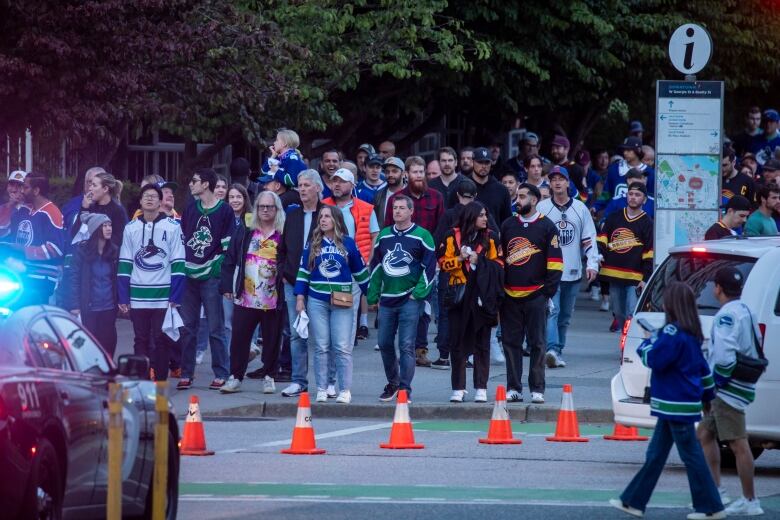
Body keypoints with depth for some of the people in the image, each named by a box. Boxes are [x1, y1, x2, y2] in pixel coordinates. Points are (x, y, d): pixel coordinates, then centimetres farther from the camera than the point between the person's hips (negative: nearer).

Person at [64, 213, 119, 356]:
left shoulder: (114, 251, 5)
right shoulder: (81, 250, -5)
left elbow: (117, 279, 8)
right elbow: (73, 278, -6)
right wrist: (74, 306, -11)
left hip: (109, 308, 3)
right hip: (88, 309, -3)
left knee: (108, 344, 3)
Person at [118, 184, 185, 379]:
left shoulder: (172, 227, -1)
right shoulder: (131, 228, 7)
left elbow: (178, 264, -2)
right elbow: (124, 264, 8)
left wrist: (176, 297, -8)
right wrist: (123, 297, 3)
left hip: (163, 297, -2)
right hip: (138, 296, 2)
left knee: (161, 341, 2)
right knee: (141, 341, 6)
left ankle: (160, 383, 7)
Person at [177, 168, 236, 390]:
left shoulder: (224, 211, -3)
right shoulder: (190, 209, 12)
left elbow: (229, 246, -3)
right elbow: (181, 239, 16)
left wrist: (221, 269, -11)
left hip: (211, 276, -5)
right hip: (189, 275, 5)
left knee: (215, 328, -1)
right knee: (187, 328, 6)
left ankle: (220, 374, 5)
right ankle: (186, 374, 11)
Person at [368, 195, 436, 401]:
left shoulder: (421, 236, -3)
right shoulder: (384, 235, 11)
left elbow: (430, 267, -3)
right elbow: (375, 266, 16)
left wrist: (418, 293, -10)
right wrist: (372, 296, 12)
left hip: (410, 300, -5)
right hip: (387, 299, 5)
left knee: (406, 346, -8)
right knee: (385, 343, 9)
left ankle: (405, 388, -6)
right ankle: (392, 383, 25)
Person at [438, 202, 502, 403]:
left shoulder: (490, 237, 4)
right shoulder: (453, 236, 2)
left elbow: (499, 264, 1)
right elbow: (443, 262, 2)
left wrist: (479, 261, -12)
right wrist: (460, 259, -13)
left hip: (482, 295, 0)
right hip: (458, 294, 0)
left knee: (482, 342, 2)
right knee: (458, 341, 4)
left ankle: (481, 388, 6)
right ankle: (458, 388, 10)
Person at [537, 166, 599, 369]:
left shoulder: (580, 208, 8)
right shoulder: (542, 207, 2)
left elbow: (590, 238, 9)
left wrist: (592, 264, -2)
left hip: (573, 272, 3)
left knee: (565, 315, 10)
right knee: (551, 310, -17)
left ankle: (558, 351, 19)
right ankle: (552, 349, -29)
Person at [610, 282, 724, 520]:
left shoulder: (673, 332, -19)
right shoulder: (692, 333, 11)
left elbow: (653, 359, -21)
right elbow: (702, 367, 18)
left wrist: (649, 340, -1)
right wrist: (708, 394, 26)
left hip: (677, 406, -9)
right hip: (673, 405, 9)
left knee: (691, 456, -3)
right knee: (655, 455, 13)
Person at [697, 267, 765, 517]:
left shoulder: (727, 315, -16)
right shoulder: (746, 312, 16)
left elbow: (725, 356, -26)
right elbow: (756, 350, 21)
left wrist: (714, 384, -15)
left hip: (728, 390, -11)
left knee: (738, 444, -7)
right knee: (706, 434, 19)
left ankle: (750, 502, -5)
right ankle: (715, 491, 21)